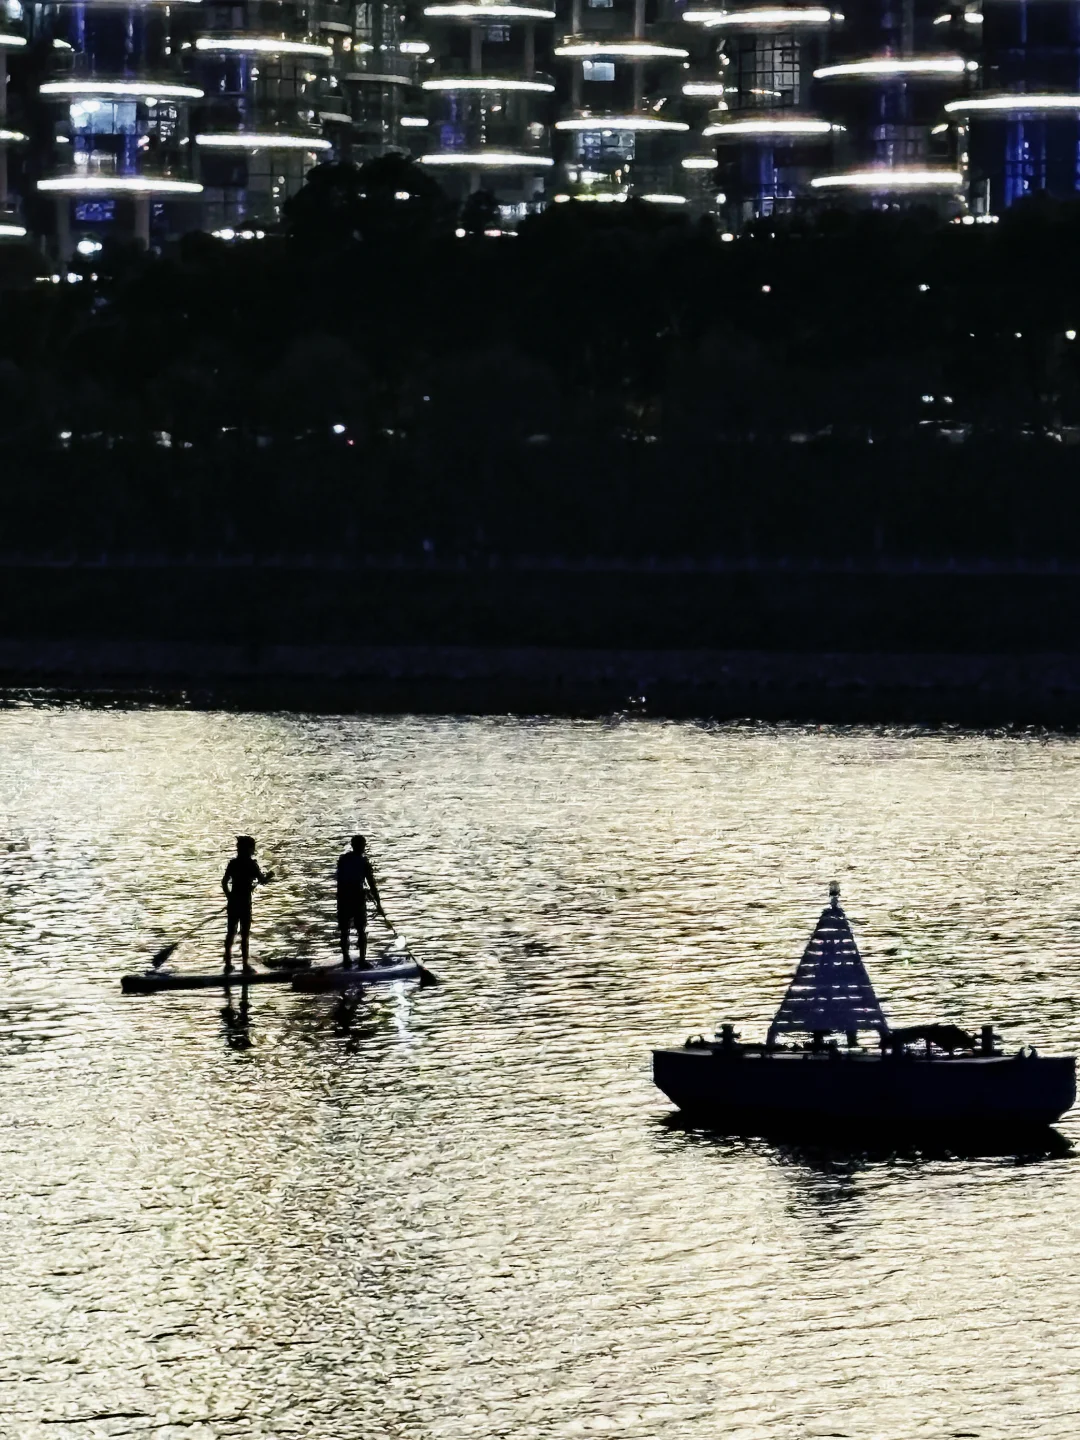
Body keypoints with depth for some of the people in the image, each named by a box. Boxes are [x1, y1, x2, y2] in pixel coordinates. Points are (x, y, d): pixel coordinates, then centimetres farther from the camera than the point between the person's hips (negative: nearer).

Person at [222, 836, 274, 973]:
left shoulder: (233, 863, 3)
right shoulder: (251, 864, -11)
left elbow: (224, 882, 5)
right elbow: (263, 881, -11)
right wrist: (269, 876, 10)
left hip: (233, 901, 5)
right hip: (244, 902, -5)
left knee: (230, 933, 12)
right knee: (244, 935, 1)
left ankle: (228, 963, 16)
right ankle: (245, 965, 4)